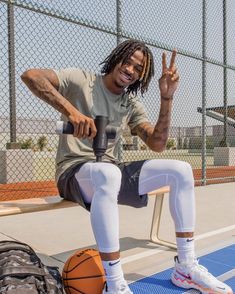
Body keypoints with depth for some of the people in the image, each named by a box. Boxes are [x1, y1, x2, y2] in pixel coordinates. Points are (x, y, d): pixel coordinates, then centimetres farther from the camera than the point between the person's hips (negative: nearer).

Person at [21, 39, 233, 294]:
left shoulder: (132, 105, 11)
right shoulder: (81, 80, -4)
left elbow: (157, 144, 0)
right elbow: (30, 75, -19)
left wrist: (166, 98, -10)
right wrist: (70, 110, -32)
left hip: (111, 172, 6)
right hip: (74, 172, -5)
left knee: (181, 170, -7)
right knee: (109, 174, -42)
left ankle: (185, 268, -2)